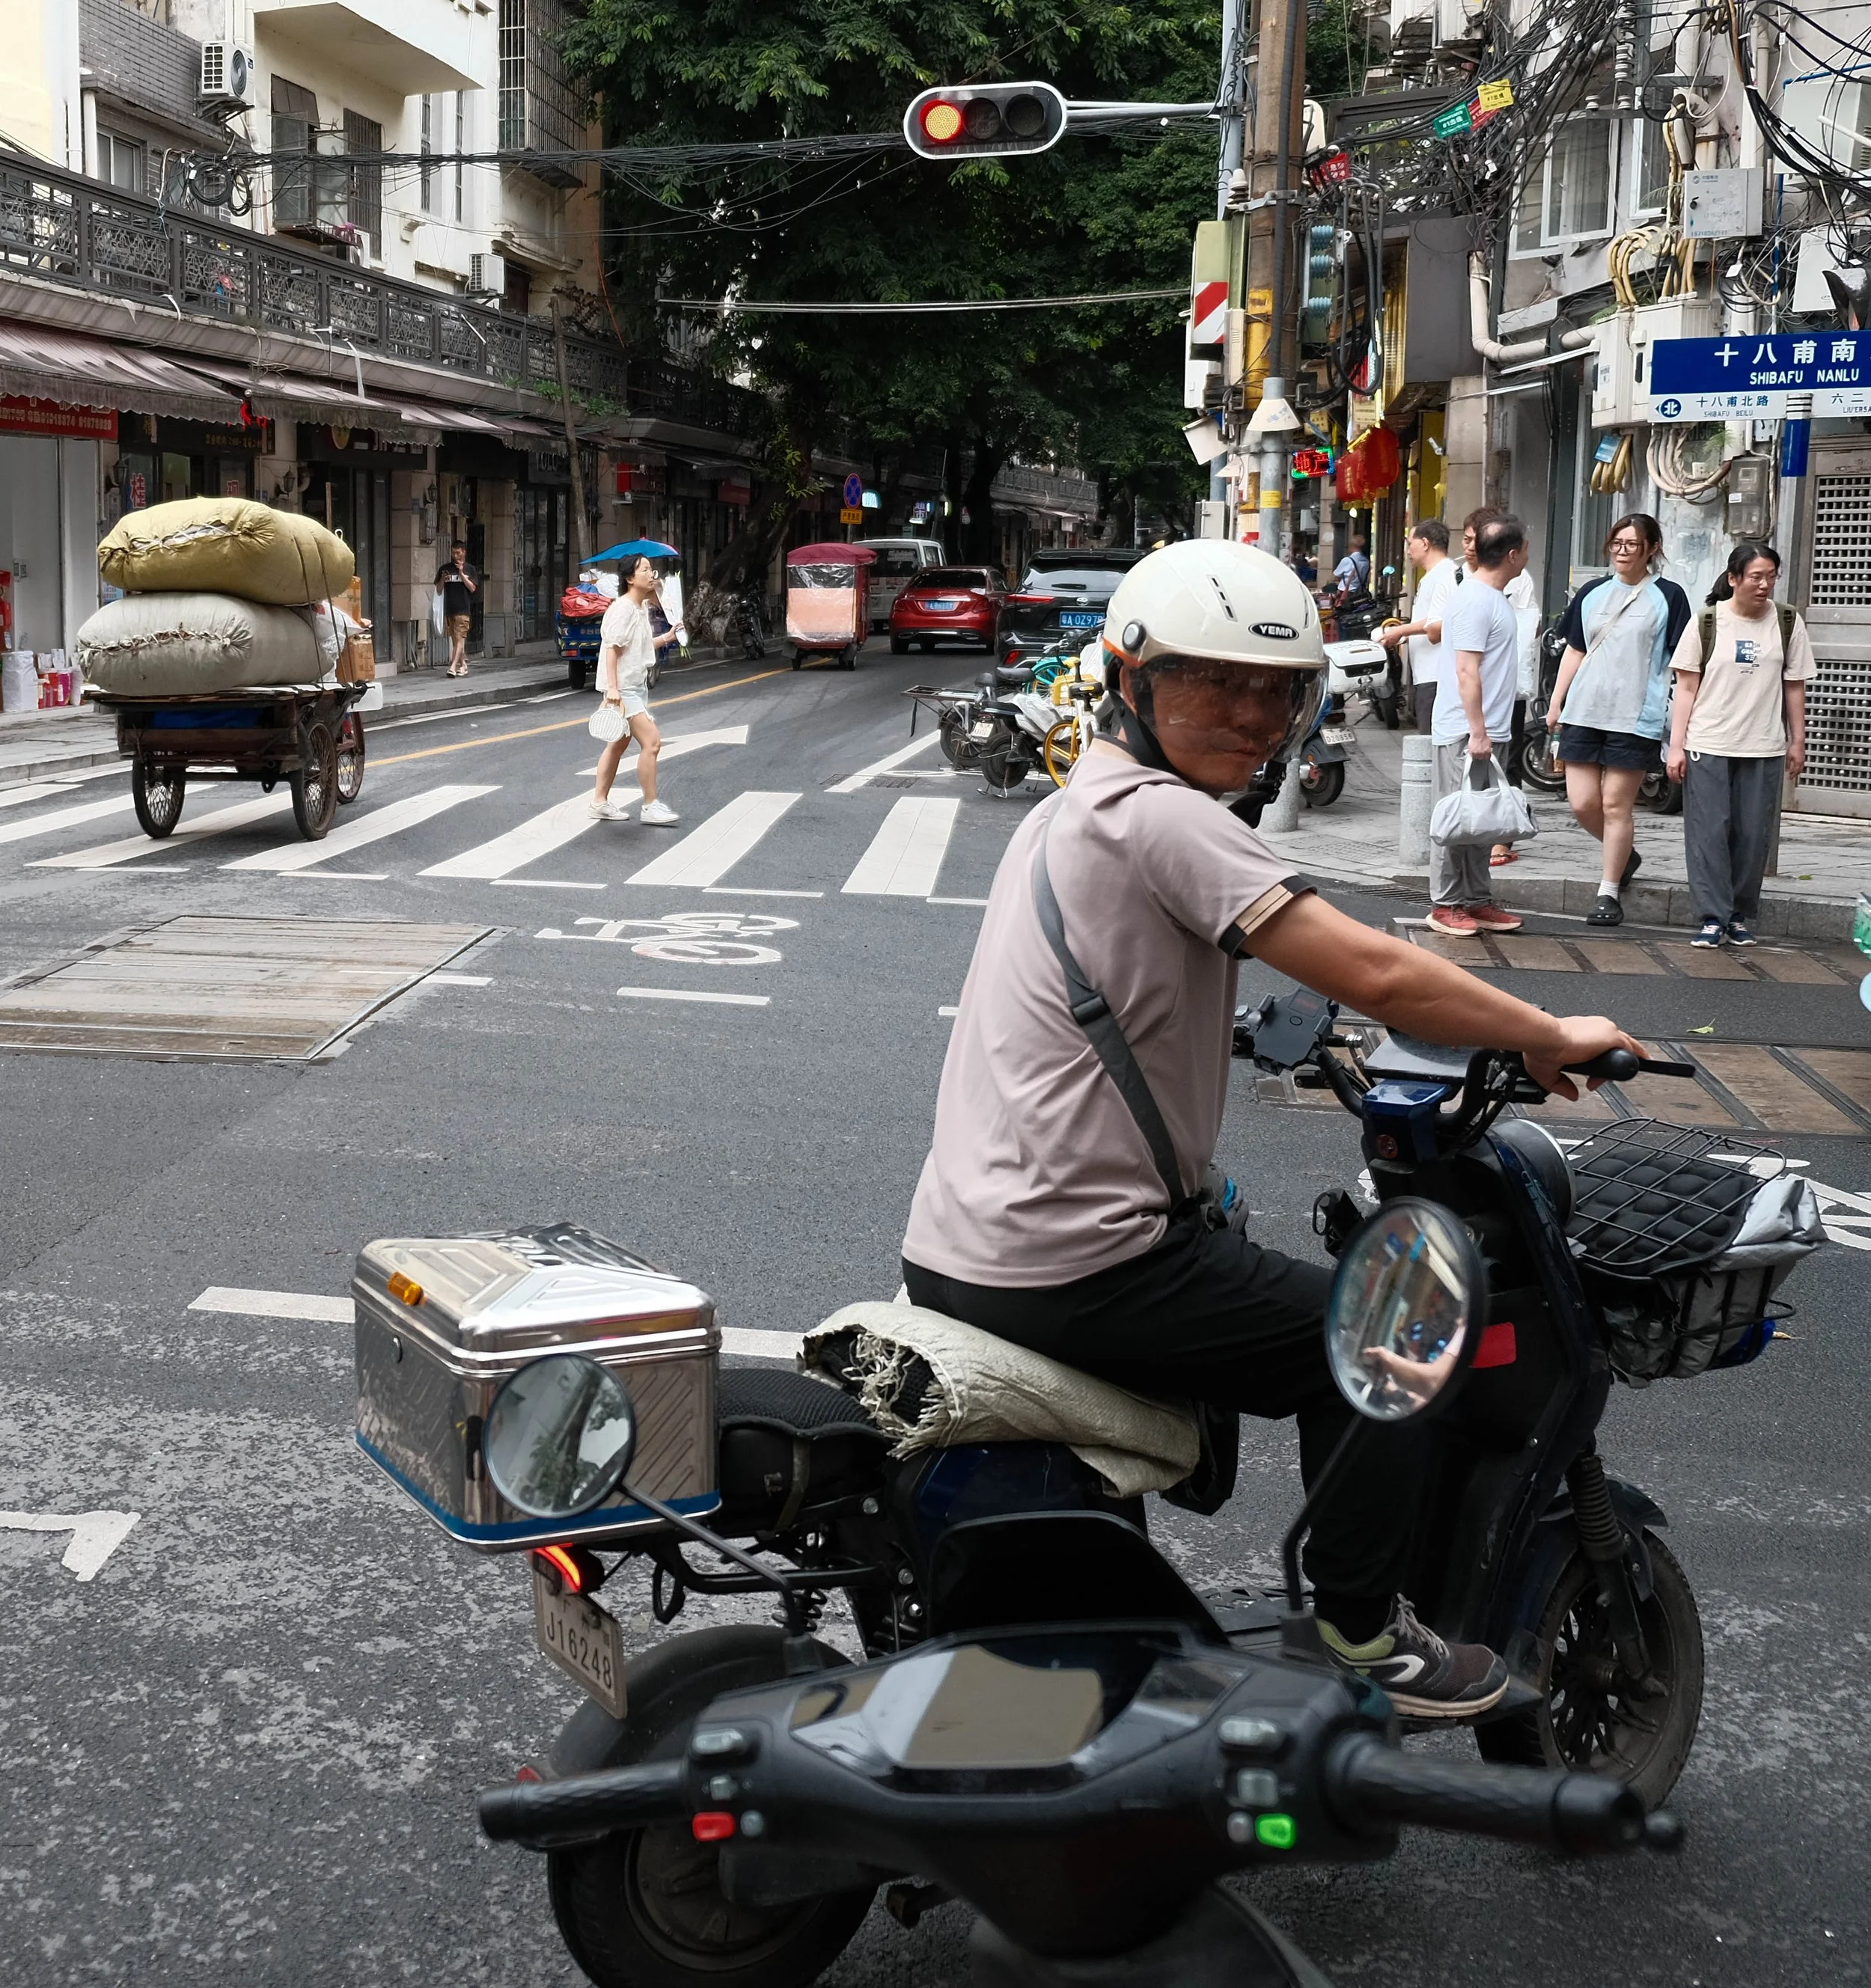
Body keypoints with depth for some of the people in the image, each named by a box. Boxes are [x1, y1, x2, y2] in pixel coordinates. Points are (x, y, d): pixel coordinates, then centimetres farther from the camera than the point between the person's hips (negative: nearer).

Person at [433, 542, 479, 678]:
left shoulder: (470, 569, 6)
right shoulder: (445, 569, 12)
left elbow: (473, 588, -5)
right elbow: (439, 591, 13)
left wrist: (462, 574, -12)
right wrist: (442, 580, -7)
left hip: (463, 610, -4)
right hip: (448, 609, 4)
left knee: (460, 638, -13)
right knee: (454, 640, 8)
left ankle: (453, 667, -21)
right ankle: (463, 666, 19)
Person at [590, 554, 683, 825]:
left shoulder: (642, 608, 12)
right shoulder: (623, 609, -17)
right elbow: (612, 648, -21)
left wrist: (666, 638, 8)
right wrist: (612, 688, -26)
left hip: (635, 685, 10)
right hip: (622, 688, -10)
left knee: (619, 744, 15)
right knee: (651, 742, -14)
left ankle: (600, 802, 23)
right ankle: (651, 807, -8)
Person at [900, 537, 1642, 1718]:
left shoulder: (1069, 809, 15)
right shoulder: (1159, 814, -16)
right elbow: (1375, 973, -21)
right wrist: (1551, 1038, -9)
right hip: (1071, 1266, -10)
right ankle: (1363, 1640, 10)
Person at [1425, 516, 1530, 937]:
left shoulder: (1493, 597, 16)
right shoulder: (1476, 600, -16)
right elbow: (1467, 670, -21)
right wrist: (1477, 732, -23)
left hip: (1487, 731, 10)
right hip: (1465, 732, -10)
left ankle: (1477, 901, 18)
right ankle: (1445, 905, 0)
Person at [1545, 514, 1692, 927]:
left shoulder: (1668, 597, 2)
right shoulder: (1592, 594, 13)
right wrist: (1555, 704, 14)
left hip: (1636, 717, -4)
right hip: (1584, 711, 4)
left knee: (1616, 805, -3)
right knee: (1582, 804, 1)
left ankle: (1609, 893, 7)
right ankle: (1625, 856, 28)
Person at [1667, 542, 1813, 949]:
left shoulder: (1787, 623, 5)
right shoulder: (1707, 622, 0)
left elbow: (1794, 687, 10)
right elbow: (1687, 687, 0)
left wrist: (1797, 741, 9)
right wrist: (1677, 745, -4)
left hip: (1764, 748, 2)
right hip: (1708, 747, -1)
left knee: (1753, 835, 3)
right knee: (1709, 832, -4)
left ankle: (1741, 916, 14)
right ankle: (1713, 918, 0)